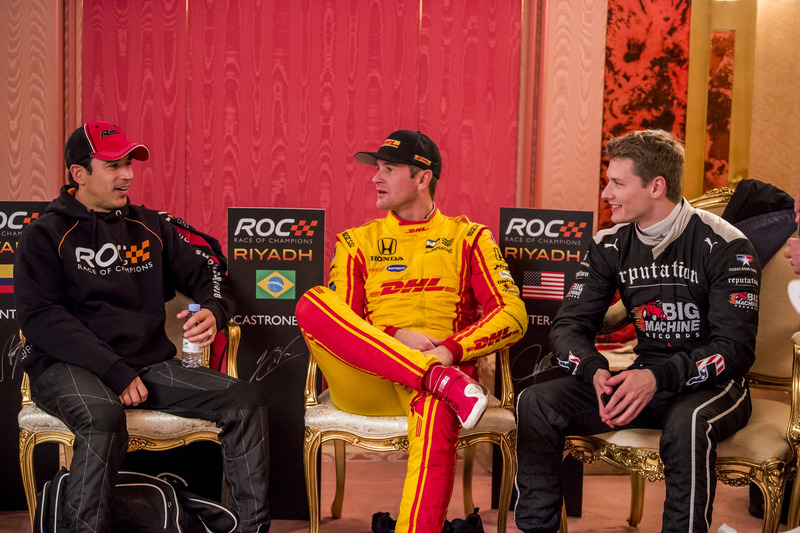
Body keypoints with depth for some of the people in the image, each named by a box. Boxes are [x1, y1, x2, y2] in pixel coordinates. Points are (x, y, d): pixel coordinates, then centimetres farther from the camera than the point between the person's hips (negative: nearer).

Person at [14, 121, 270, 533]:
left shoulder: (149, 226, 16)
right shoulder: (45, 235, 1)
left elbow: (205, 275, 21)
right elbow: (40, 317, -9)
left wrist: (213, 312, -6)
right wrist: (114, 372, -19)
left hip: (150, 365, 5)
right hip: (67, 368, -5)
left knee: (245, 400, -12)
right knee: (104, 418, -39)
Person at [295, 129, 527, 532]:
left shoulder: (468, 238, 15)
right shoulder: (357, 242, 19)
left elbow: (512, 316, 4)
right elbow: (338, 324, 8)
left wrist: (450, 351, -13)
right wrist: (395, 339, -11)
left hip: (442, 363, -2)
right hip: (364, 383, 2)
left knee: (438, 409, -41)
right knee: (312, 303, -27)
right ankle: (441, 380, -33)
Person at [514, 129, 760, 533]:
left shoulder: (723, 246, -11)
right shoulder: (610, 245, 4)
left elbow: (735, 348, -16)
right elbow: (570, 324, 2)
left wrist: (658, 377, -31)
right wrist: (596, 371, -20)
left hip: (711, 384, -4)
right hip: (644, 378, 5)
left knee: (688, 423, -40)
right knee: (535, 403, -16)